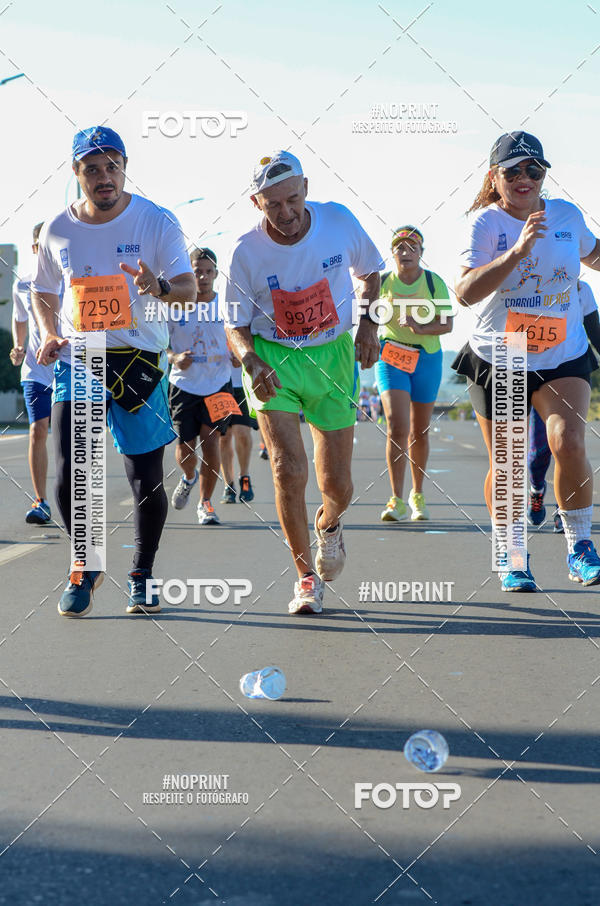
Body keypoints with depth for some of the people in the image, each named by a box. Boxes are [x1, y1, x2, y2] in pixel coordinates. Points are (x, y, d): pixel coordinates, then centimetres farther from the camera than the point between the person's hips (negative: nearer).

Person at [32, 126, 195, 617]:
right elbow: (43, 291, 17)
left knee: (146, 480, 0)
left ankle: (142, 575, 22)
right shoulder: (58, 230, 2)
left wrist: (160, 287, -31)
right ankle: (86, 566, 18)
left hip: (140, 361, -1)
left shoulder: (156, 221, -5)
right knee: (69, 475, -8)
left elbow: (189, 290, -9)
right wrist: (49, 335, -2)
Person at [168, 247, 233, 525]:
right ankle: (189, 478, 37)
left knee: (210, 441, -10)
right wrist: (174, 358, -16)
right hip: (183, 385, 0)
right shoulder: (174, 306, -4)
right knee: (185, 447, 0)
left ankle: (205, 503, 8)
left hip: (218, 384, 0)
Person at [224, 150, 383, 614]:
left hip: (333, 355, 2)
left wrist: (369, 321, -4)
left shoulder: (339, 221, -10)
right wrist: (252, 363, -24)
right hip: (273, 362, -2)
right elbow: (236, 327, -4)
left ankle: (329, 523, 43)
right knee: (289, 471, -18)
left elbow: (370, 271, 11)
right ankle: (307, 576, 2)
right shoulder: (246, 253, -15)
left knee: (337, 485, 4)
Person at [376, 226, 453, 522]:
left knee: (419, 432, 10)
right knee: (396, 426, -18)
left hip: (427, 359, 1)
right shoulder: (383, 282, -2)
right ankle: (397, 501, -17)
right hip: (391, 357, -1)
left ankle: (417, 495, 29)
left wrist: (419, 328, -24)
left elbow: (447, 324, -8)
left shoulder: (434, 282, -4)